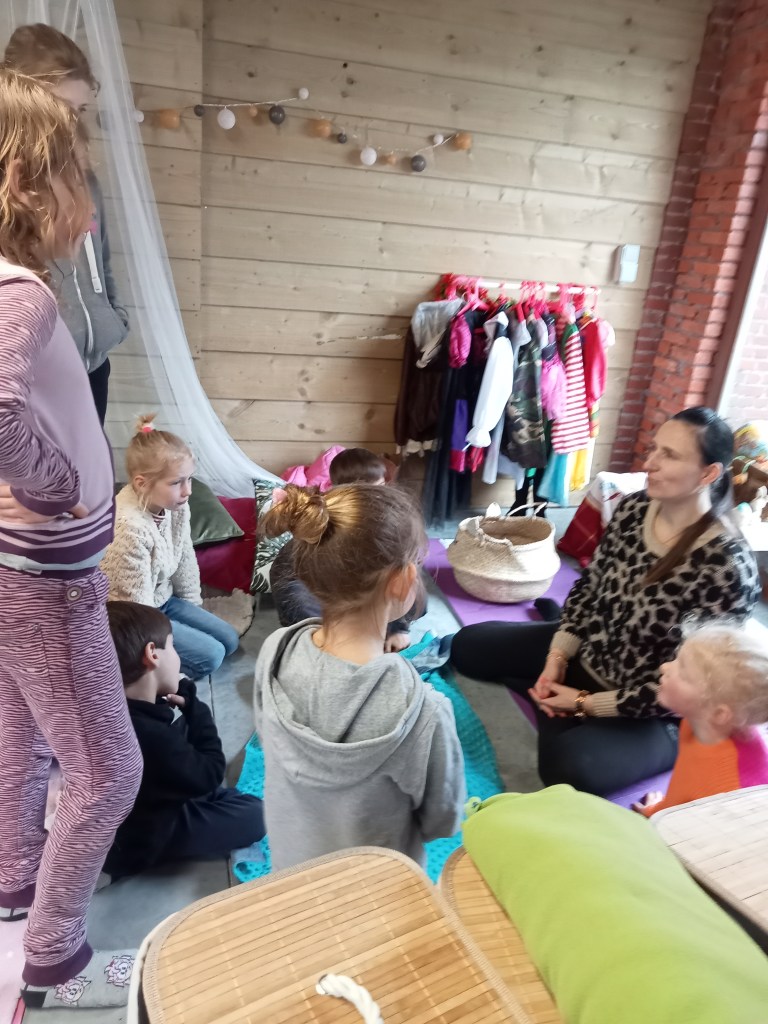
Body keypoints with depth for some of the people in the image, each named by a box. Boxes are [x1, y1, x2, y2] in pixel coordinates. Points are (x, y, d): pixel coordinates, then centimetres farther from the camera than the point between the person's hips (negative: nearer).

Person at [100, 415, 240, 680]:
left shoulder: (176, 505, -12)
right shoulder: (129, 528, -35)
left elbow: (186, 560, 4)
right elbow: (136, 603, -26)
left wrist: (194, 606, 13)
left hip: (164, 600, 8)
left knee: (229, 640, 10)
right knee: (210, 655, -12)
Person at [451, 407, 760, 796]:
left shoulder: (727, 567, -28)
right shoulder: (633, 509, -9)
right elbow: (589, 585, 3)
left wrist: (587, 704, -19)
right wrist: (557, 657, -8)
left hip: (650, 711, -6)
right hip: (587, 655, 6)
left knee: (568, 765, -33)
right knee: (467, 646, 8)